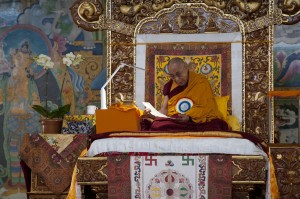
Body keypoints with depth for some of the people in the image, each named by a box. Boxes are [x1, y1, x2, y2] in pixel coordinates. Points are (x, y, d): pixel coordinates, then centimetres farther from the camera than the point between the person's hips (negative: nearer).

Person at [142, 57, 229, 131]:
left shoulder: (201, 81, 6)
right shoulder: (169, 85, 18)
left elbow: (206, 108, -2)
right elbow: (164, 110, 13)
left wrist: (189, 117, -20)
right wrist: (153, 115, -9)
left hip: (198, 122, -3)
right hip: (173, 122, 3)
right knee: (158, 125, -32)